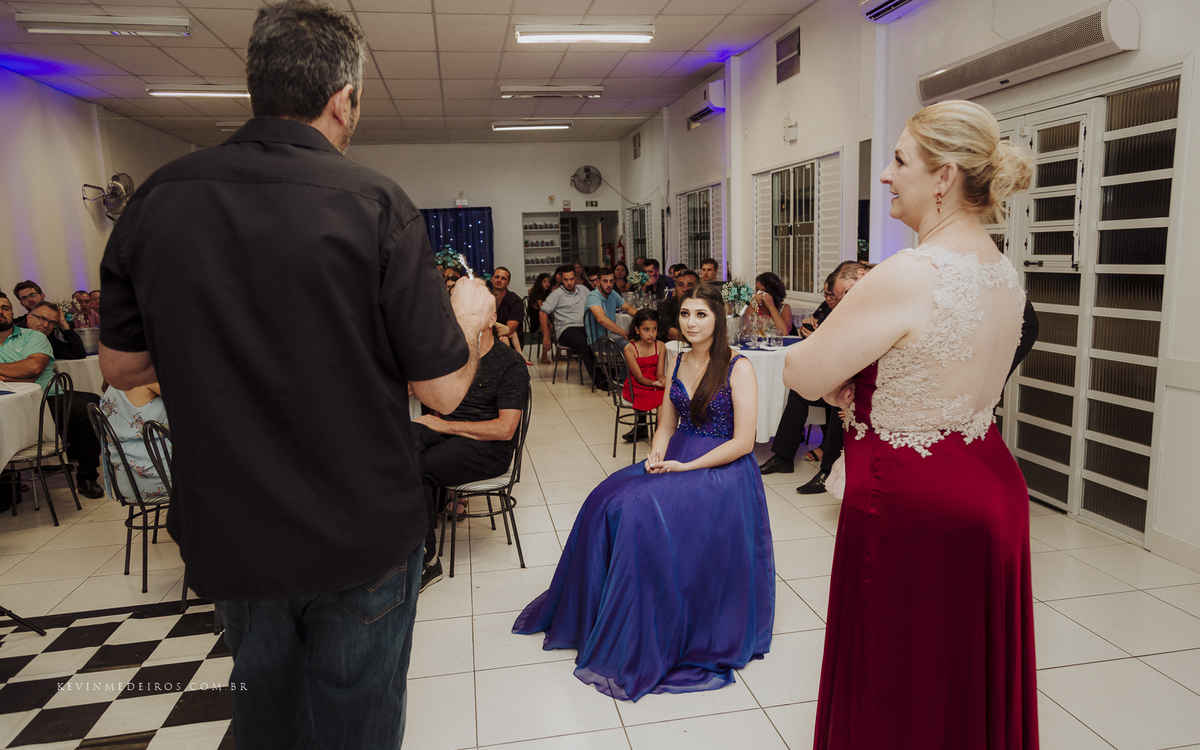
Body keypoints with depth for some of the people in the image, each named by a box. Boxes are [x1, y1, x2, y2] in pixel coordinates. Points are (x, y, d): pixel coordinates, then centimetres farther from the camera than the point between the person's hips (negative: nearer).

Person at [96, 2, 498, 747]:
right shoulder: (373, 203, -17)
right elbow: (443, 390, -15)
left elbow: (121, 366, 6)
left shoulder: (156, 200, -5)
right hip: (362, 539, -3)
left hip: (229, 538, 4)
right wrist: (470, 316, 4)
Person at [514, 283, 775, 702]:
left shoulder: (739, 368, -9)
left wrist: (686, 467, -17)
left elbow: (743, 442, -13)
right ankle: (593, 614, 0)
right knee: (608, 500, -17)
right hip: (675, 460, 6)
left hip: (722, 470, -6)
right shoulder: (678, 363, 11)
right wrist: (657, 456, -7)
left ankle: (645, 646, -11)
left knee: (646, 512, -28)